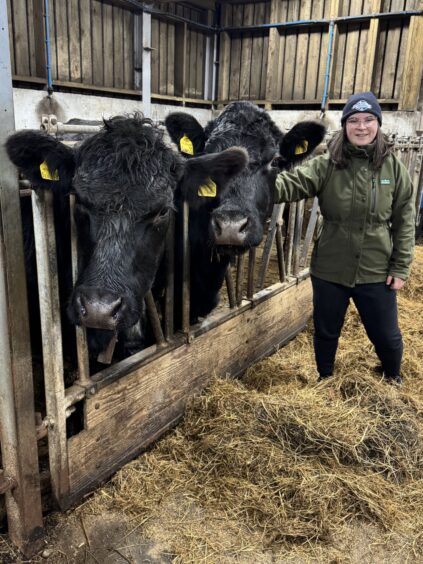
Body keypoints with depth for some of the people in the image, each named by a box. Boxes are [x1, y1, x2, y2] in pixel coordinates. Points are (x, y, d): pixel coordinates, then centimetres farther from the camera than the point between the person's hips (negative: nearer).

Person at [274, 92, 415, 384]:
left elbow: (404, 220, -1)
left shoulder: (393, 167, -4)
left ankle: (394, 380, 49)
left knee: (386, 335, 17)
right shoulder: (326, 165, -9)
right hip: (330, 270, 0)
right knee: (326, 332, 18)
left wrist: (401, 267, -3)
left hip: (376, 272, 1)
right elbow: (292, 183, -26)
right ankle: (323, 381, 46)